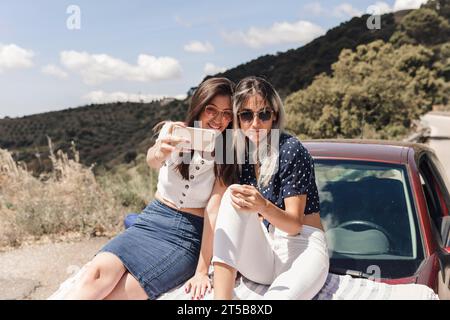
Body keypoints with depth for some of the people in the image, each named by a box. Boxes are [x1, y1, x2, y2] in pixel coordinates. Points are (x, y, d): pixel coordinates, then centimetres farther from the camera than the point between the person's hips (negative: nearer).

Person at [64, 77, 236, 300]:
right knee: (97, 273, -26)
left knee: (112, 294, -22)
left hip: (188, 237, -2)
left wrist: (202, 271, -16)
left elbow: (213, 210, -12)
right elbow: (151, 160, -24)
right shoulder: (175, 131, -2)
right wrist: (159, 153, -49)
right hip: (153, 220, 2)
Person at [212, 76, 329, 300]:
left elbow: (295, 224, -13)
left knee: (280, 296, -39)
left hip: (301, 246, -5)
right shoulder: (237, 152, 3)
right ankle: (222, 297, -29)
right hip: (258, 256, 5)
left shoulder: (290, 150, -11)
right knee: (232, 196, -25)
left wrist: (263, 207, -34)